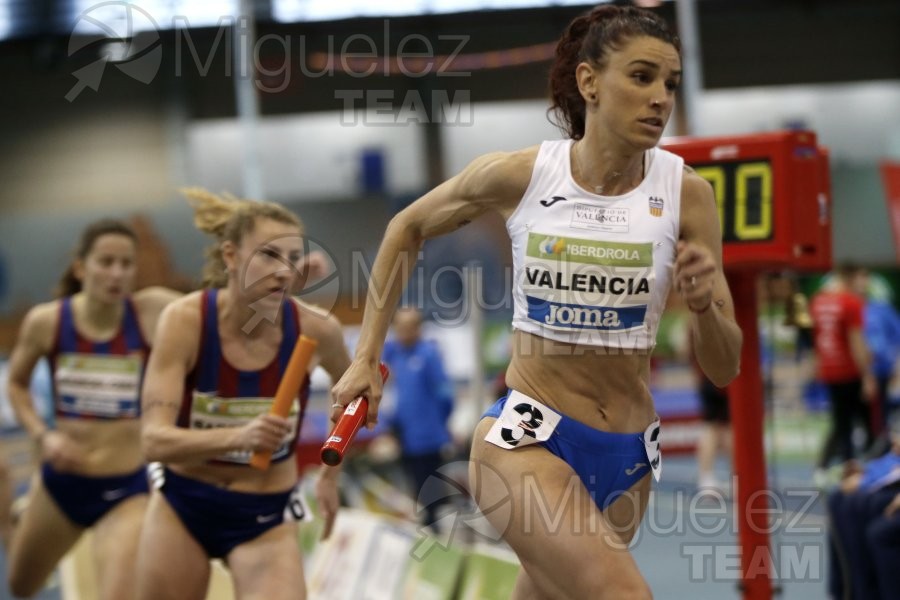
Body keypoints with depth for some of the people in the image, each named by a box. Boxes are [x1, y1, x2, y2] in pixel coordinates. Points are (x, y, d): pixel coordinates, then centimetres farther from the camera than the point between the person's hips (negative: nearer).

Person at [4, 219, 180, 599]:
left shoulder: (152, 312, -12)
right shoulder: (46, 321, -9)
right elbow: (17, 385, 8)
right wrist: (42, 435, -7)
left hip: (125, 490, -2)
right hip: (61, 481, 3)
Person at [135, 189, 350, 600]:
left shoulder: (315, 329, -15)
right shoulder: (185, 320, -20)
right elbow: (154, 440, -28)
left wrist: (331, 474, 12)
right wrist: (239, 437, -43)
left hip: (266, 518, 0)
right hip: (181, 506, 0)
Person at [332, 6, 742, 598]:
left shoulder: (686, 193, -6)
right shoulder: (518, 175, -8)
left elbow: (724, 368, -3)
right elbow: (407, 228, 12)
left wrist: (703, 304, -24)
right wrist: (368, 356, 10)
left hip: (629, 455, 3)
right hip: (527, 438, -3)